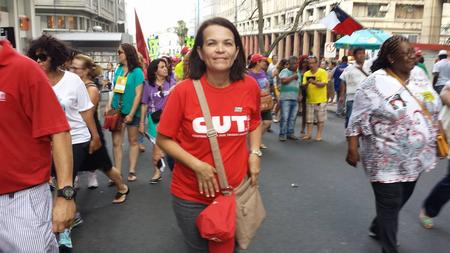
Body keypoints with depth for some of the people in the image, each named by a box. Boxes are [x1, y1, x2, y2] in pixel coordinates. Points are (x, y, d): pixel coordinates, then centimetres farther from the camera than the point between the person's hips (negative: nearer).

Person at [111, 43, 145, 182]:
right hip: (117, 110, 5)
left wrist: (131, 113, -15)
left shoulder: (137, 71, -9)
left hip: (131, 111, -5)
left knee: (133, 141, 9)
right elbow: (115, 90, 14)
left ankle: (132, 171, 16)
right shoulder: (118, 70, 6)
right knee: (116, 142, 2)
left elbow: (138, 94, -12)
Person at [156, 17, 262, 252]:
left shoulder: (249, 86, -9)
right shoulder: (184, 90, -17)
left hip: (236, 193, 3)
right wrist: (197, 166, -19)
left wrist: (255, 153, -2)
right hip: (191, 197, -2)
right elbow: (163, 139, -8)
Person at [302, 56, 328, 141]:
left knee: (320, 119, 4)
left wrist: (314, 82, -29)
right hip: (309, 100, 4)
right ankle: (308, 134, 18)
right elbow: (303, 86, 0)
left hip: (320, 100, -4)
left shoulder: (323, 72, -6)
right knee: (309, 119, 9)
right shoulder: (306, 74, 6)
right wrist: (307, 83, -21)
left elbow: (323, 84, -15)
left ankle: (319, 135, 13)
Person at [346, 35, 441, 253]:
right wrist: (352, 149, -16)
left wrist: (438, 139, 12)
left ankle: (377, 228, 45)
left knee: (400, 200, 21)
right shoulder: (375, 84, -16)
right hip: (387, 160, -7)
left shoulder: (419, 81, 5)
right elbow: (357, 120, -15)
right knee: (389, 204, 3)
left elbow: (432, 112, 15)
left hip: (414, 158, 7)